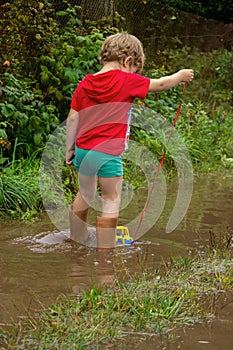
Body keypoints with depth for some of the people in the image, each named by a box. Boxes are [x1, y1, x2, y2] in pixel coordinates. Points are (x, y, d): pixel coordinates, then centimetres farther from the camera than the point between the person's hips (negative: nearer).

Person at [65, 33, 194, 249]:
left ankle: (77, 239, 38)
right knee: (112, 200, 4)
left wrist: (70, 148, 16)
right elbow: (159, 85, 2)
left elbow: (72, 119, 7)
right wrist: (180, 76, 20)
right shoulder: (125, 81, -9)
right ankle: (105, 249, 3)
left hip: (82, 149, 7)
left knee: (85, 194, 24)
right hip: (108, 153, -7)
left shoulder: (85, 83, 5)